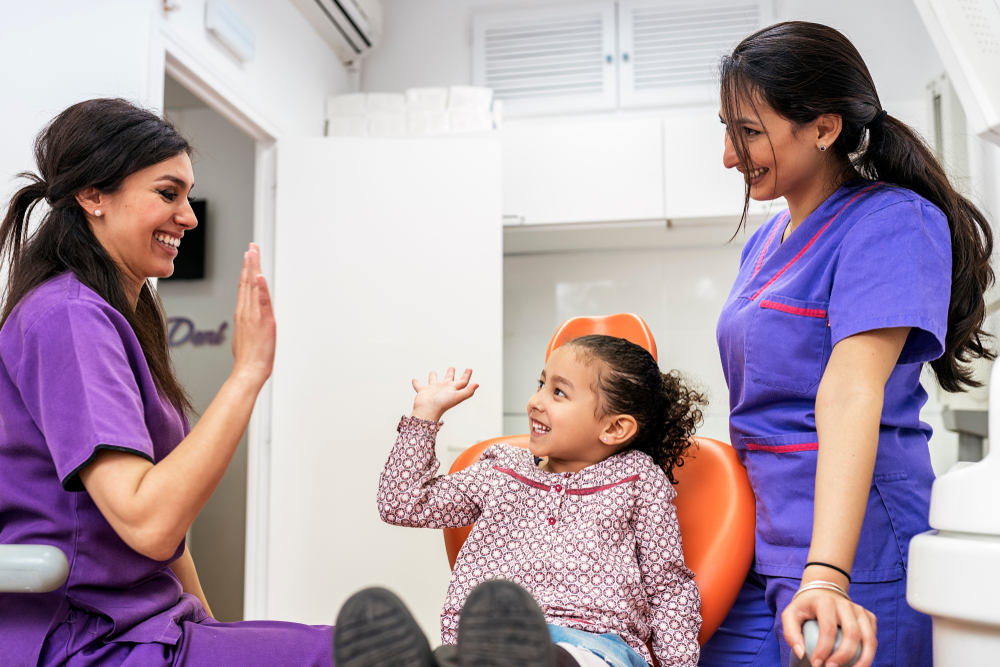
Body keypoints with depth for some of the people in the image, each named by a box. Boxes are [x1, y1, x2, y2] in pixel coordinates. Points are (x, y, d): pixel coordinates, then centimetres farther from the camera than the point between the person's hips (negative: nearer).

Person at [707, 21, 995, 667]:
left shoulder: (891, 221, -10)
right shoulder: (766, 240, 13)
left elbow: (850, 395, -24)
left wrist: (825, 575, -31)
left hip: (849, 544, -7)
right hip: (755, 548, 7)